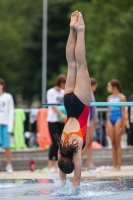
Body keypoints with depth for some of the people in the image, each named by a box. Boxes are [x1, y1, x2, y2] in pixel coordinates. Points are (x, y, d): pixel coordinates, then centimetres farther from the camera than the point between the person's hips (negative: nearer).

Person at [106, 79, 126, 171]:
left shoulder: (121, 97, -4)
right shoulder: (109, 98, 14)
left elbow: (123, 112, -6)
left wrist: (123, 126, -9)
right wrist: (107, 126, 14)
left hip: (118, 118, -6)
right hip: (110, 119, 6)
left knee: (117, 143, -4)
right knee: (113, 143, 5)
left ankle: (118, 166, -1)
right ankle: (115, 165, 7)